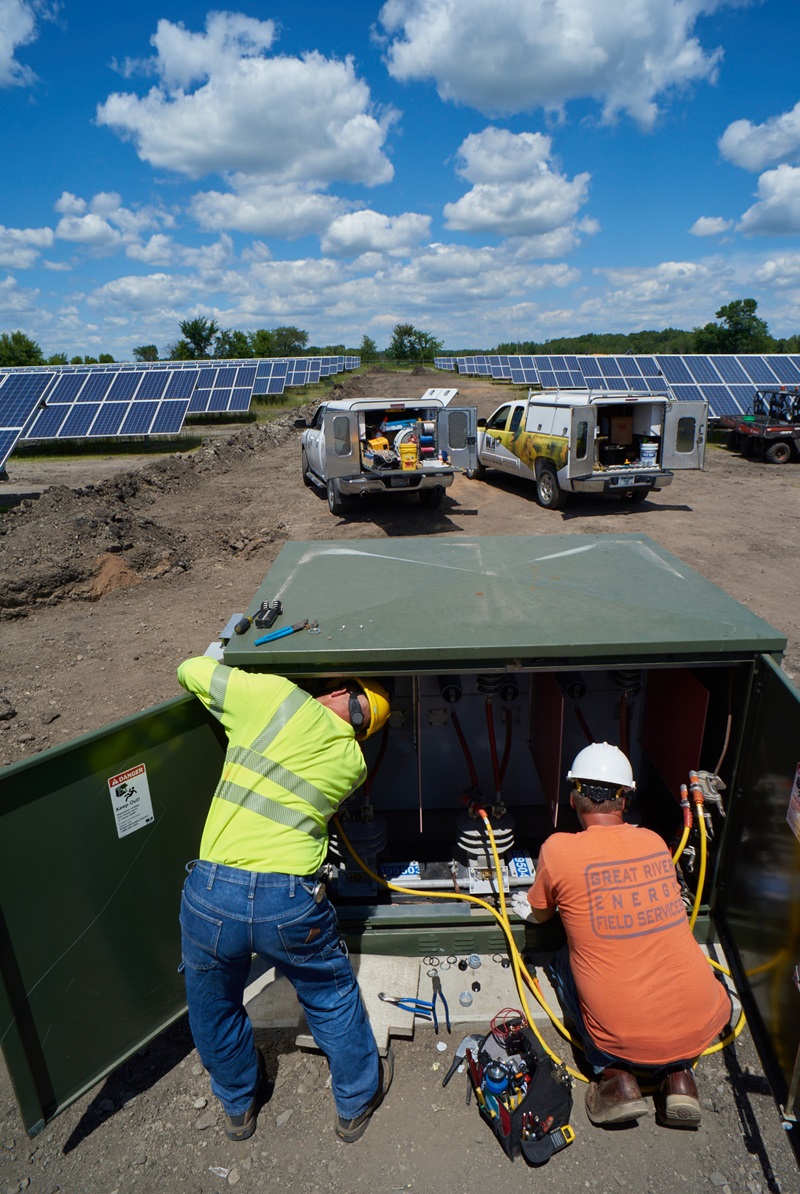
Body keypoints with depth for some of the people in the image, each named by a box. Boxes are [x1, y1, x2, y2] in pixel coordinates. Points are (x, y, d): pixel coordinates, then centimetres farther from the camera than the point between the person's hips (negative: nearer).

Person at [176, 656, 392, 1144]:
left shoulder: (277, 695, -6)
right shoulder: (353, 762, 6)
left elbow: (190, 671, 2)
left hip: (212, 890, 0)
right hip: (290, 902, 1)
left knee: (213, 1007, 29)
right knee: (333, 999, 28)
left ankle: (239, 1106, 53)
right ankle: (356, 1103, 50)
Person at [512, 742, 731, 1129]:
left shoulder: (559, 849, -11)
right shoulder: (655, 842, 1)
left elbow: (539, 914, 10)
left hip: (624, 1039, -3)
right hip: (702, 1026, 3)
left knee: (563, 961, 24)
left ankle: (613, 1072, 8)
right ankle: (677, 1072, 14)